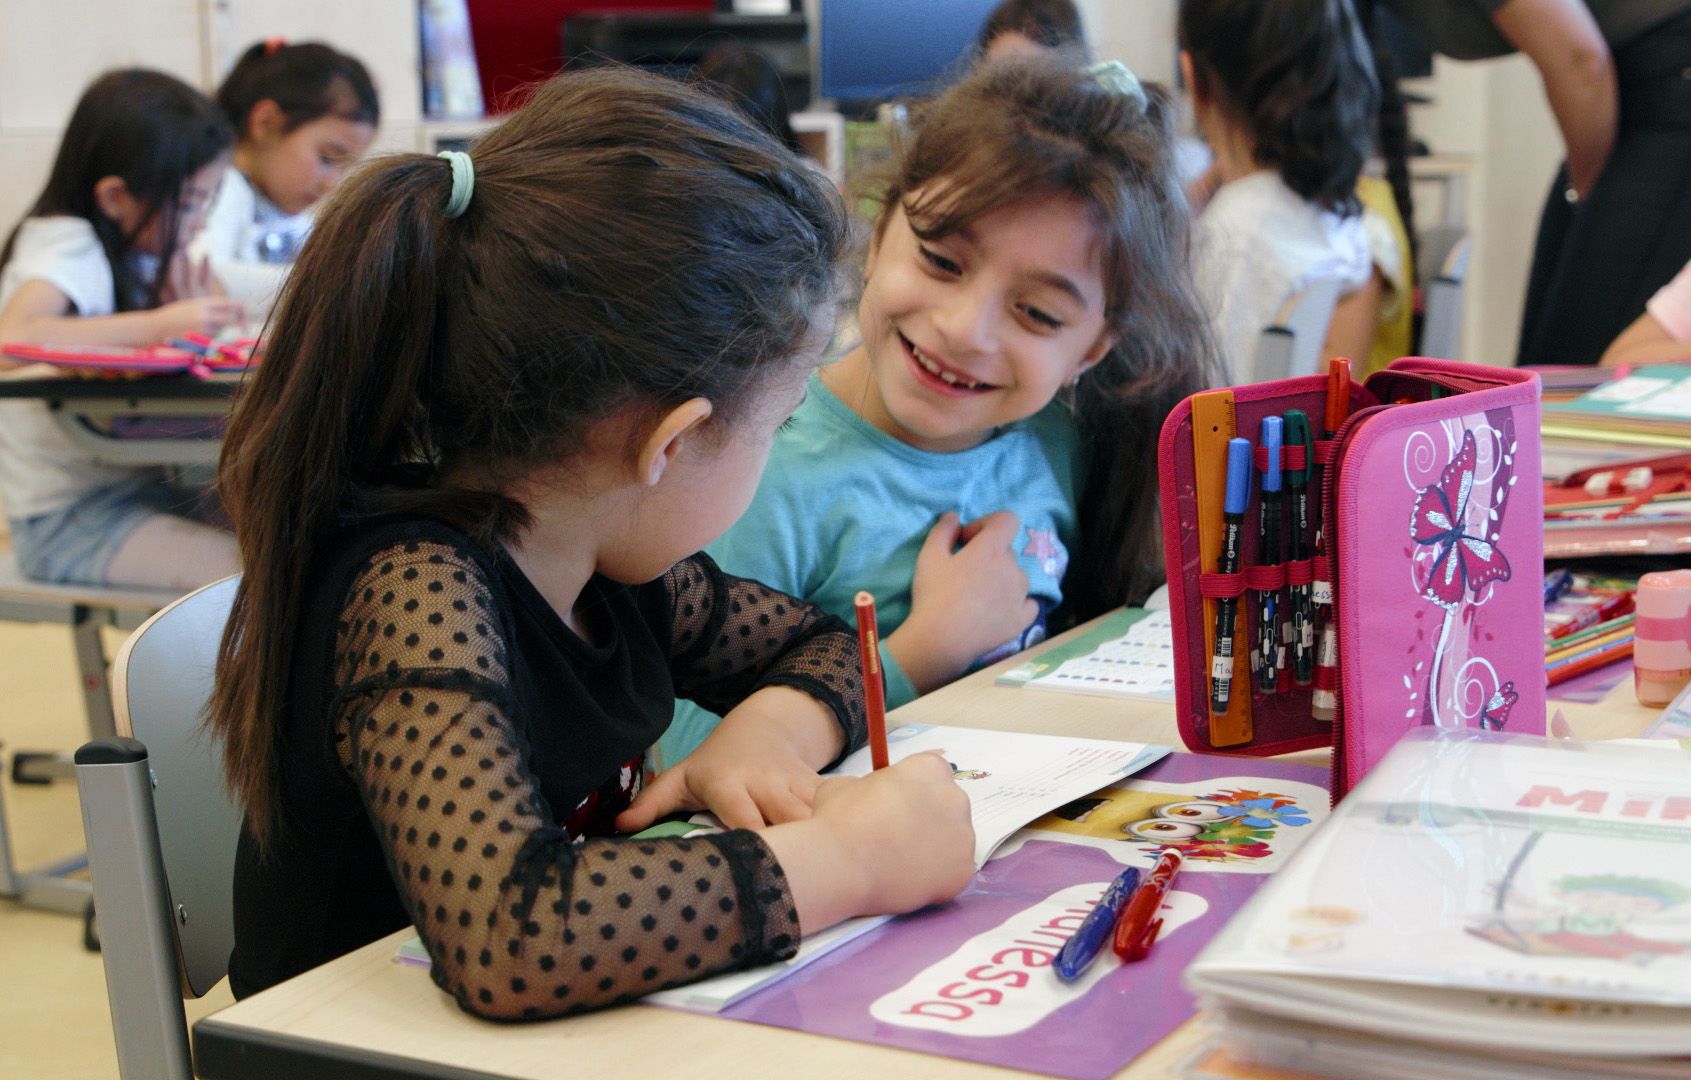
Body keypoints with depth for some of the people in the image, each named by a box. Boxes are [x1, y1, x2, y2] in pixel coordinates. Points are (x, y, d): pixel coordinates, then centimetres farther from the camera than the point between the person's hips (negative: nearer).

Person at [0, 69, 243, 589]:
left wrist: (192, 323, -6)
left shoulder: (140, 252, 10)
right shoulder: (65, 248, -15)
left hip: (141, 484, 8)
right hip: (66, 516, -8)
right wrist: (159, 325, -32)